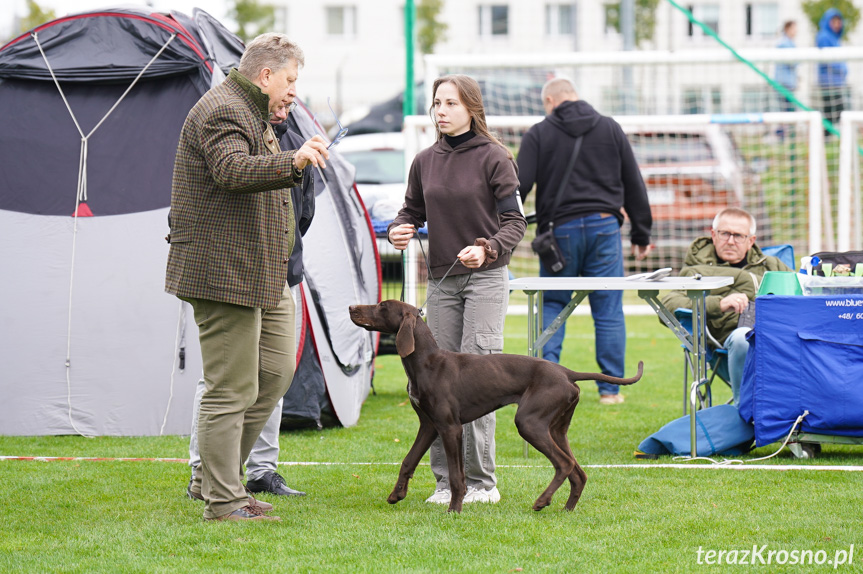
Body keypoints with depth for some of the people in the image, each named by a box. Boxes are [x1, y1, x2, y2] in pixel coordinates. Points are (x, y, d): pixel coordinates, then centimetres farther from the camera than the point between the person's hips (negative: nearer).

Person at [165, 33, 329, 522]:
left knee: (275, 371, 13)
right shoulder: (223, 110, -15)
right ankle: (222, 500, -4)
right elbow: (232, 170, -33)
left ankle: (215, 476, 19)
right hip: (224, 274, -11)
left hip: (260, 276, 11)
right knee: (232, 389, -8)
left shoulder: (251, 113, 21)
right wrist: (292, 163, -46)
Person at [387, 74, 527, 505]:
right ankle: (445, 479, 7)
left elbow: (514, 221, -6)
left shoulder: (493, 158, -4)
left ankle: (480, 481, -6)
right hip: (441, 280, 5)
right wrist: (398, 230, -5)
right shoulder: (424, 162, 10)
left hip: (486, 278, -5)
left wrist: (488, 249, -24)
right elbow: (413, 211, 18)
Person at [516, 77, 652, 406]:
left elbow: (519, 186, -5)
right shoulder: (610, 129, 10)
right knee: (608, 310, 5)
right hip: (604, 228, 1)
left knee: (552, 305, 11)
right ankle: (610, 388, 4)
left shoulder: (538, 134, 2)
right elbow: (634, 185, 11)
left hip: (560, 230, -1)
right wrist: (641, 235, 17)